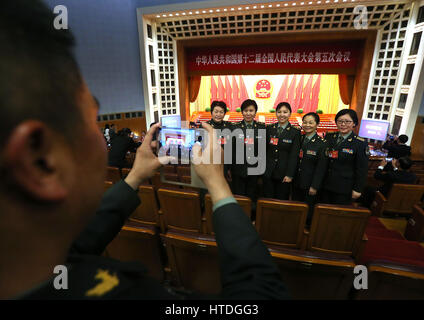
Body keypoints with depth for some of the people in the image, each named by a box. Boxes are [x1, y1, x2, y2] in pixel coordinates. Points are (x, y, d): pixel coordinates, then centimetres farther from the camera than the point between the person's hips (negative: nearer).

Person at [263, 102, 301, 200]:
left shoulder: (295, 132, -2)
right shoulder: (269, 129, 6)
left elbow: (294, 156, -5)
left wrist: (289, 175, -10)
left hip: (283, 174, -2)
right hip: (268, 173, 2)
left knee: (282, 200, 8)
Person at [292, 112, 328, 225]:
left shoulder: (322, 144, -9)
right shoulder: (299, 139, 6)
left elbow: (321, 168, -11)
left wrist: (315, 186, -14)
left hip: (310, 185, -5)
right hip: (297, 182, 5)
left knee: (308, 210, 8)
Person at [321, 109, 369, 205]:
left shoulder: (360, 143, -7)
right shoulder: (329, 136, 5)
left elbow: (362, 170, -6)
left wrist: (357, 189, -6)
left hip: (344, 190, -3)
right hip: (326, 186, 4)